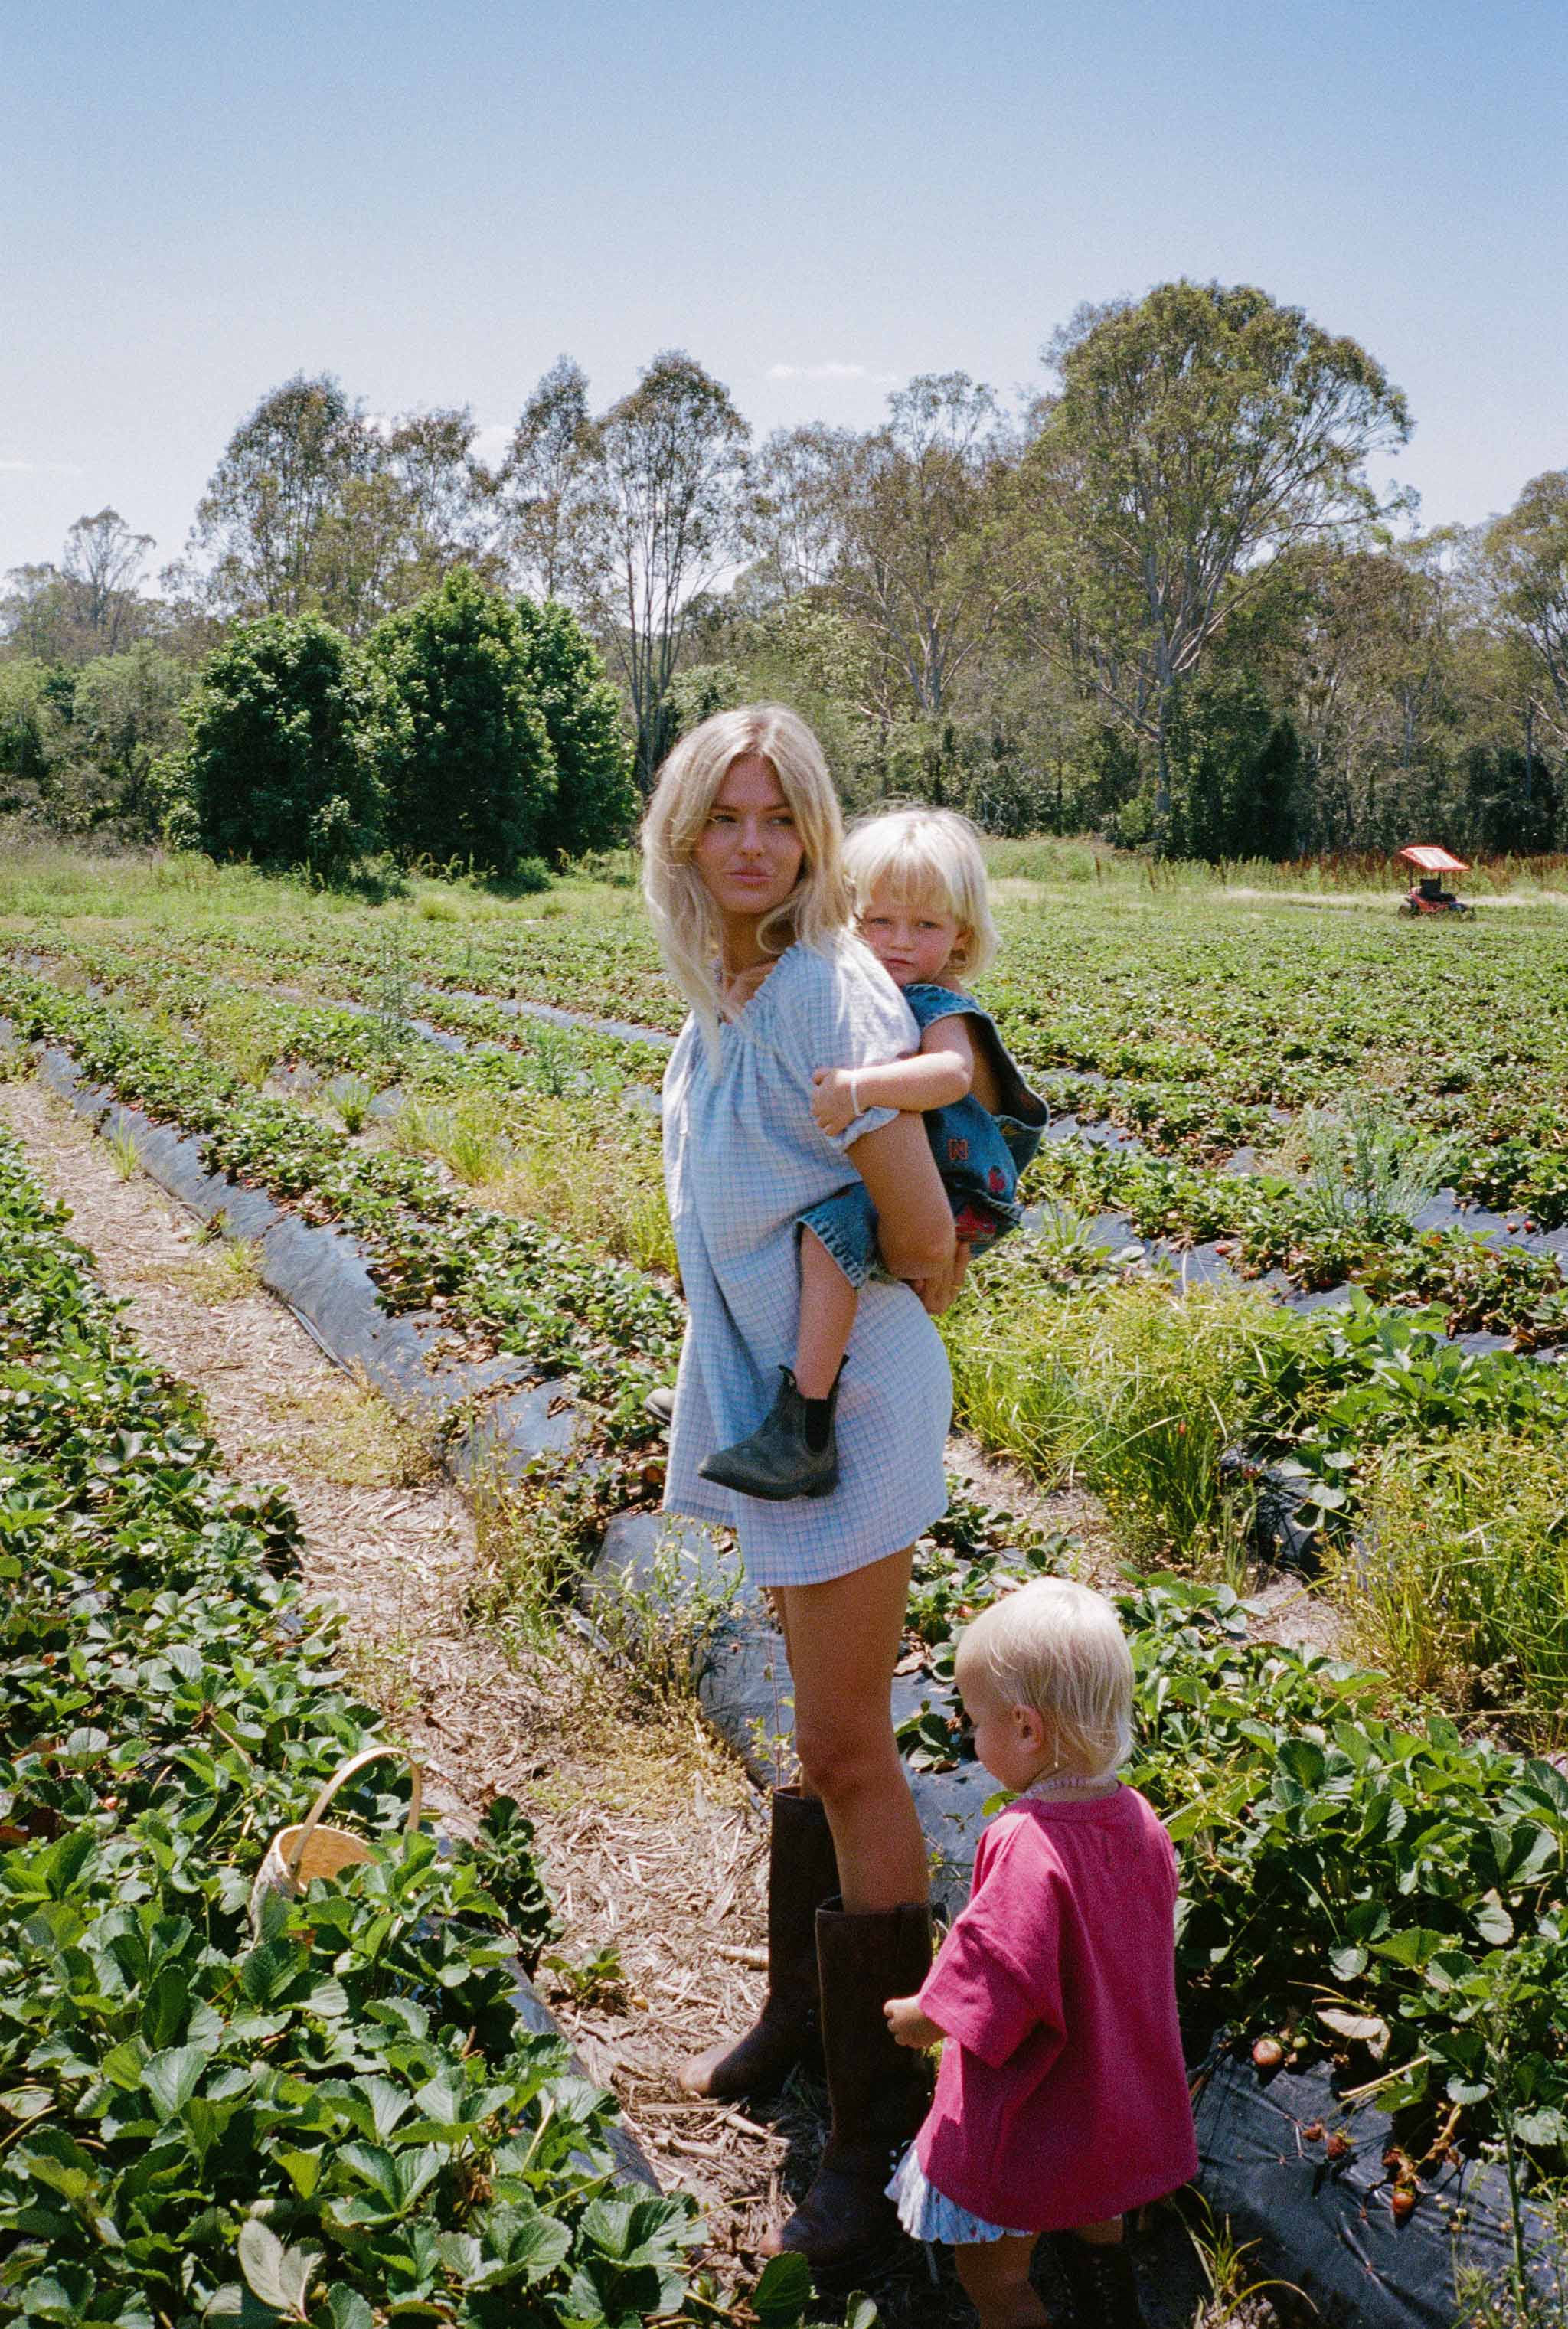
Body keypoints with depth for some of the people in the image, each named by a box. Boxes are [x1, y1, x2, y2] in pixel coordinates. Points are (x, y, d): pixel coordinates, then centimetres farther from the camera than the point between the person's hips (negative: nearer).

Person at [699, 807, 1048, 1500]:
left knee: (831, 1222, -35)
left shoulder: (939, 1011, -16)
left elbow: (953, 1073, -38)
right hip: (865, 1176, 10)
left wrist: (860, 1086, -51)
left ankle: (805, 1431, -33)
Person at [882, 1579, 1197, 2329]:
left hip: (1033, 2122, -8)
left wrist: (919, 2016, -11)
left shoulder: (1027, 1849, -33)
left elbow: (992, 1991, -31)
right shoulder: (1138, 1820, -8)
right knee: (1094, 2233, 31)